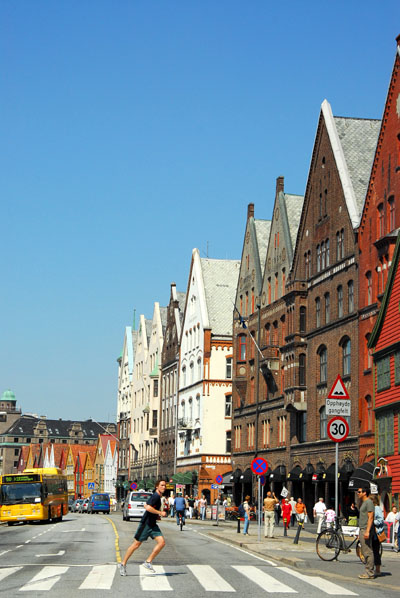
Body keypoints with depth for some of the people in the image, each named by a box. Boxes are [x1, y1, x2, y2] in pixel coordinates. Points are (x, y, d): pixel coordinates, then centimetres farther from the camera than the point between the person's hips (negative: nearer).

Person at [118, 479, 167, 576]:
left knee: (162, 542, -6)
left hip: (153, 525, 9)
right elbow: (148, 507, -29)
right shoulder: (155, 496, -15)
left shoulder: (158, 497, 14)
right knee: (136, 544, -1)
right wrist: (160, 513, -21)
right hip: (146, 523, -9)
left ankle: (148, 562, 1)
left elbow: (146, 505, 26)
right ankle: (123, 564, 11)